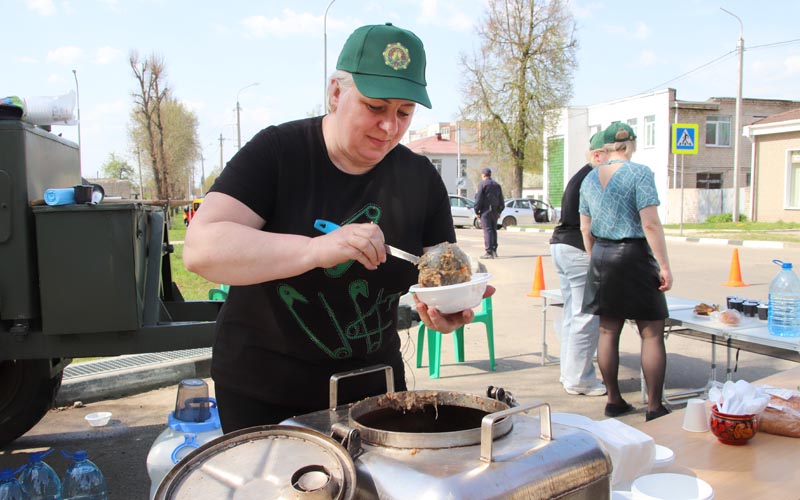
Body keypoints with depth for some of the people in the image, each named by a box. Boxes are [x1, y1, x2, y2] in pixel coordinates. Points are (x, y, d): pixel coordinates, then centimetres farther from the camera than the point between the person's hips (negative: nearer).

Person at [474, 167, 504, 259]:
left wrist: (477, 211, -4)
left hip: (485, 211, -6)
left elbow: (479, 199, -10)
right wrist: (499, 211, 21)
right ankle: (494, 250, 16)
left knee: (487, 230, -8)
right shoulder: (497, 185, 15)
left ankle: (489, 252, -11)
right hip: (495, 211, 6)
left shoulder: (482, 184, -6)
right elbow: (501, 200, 17)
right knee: (493, 230, 13)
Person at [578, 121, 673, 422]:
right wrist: (664, 266, -12)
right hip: (635, 256, -6)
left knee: (608, 331, 10)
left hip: (602, 257, 6)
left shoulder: (590, 179, 8)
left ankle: (613, 400, 19)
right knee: (652, 333, 2)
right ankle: (654, 407, 5)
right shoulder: (640, 173, -9)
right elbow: (650, 224, -16)